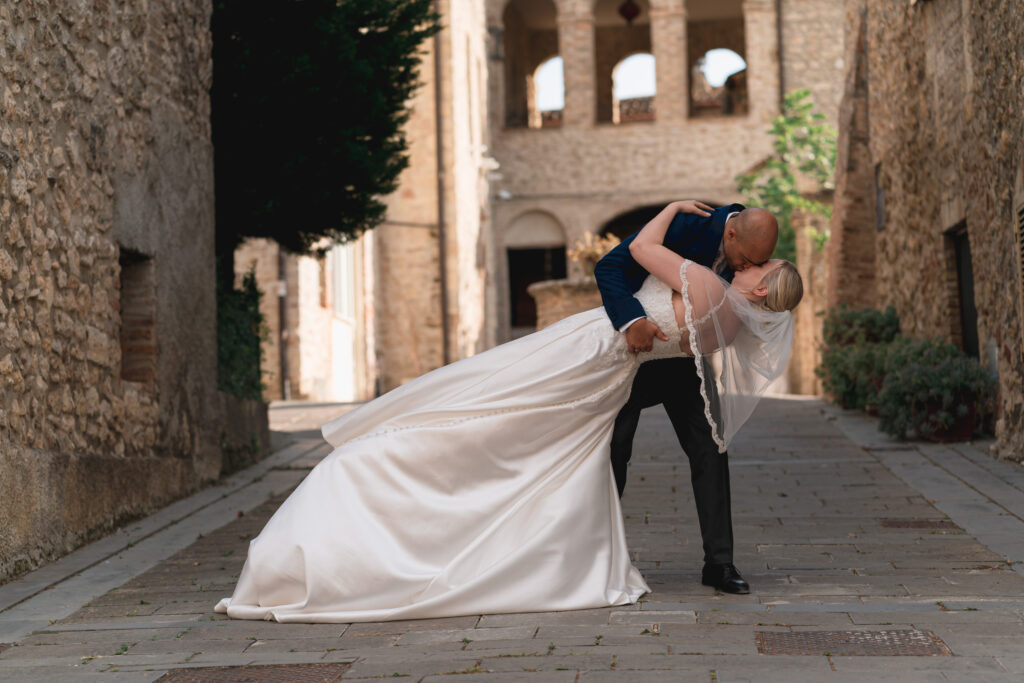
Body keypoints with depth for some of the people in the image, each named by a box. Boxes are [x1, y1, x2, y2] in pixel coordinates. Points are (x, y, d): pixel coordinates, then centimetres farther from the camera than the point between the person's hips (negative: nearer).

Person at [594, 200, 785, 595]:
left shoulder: (752, 250, -14)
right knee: (613, 450, 1)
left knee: (709, 451, -6)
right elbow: (609, 268, -30)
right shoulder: (686, 223, -30)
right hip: (631, 343, -4)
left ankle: (718, 562, -2)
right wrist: (631, 320, -45)